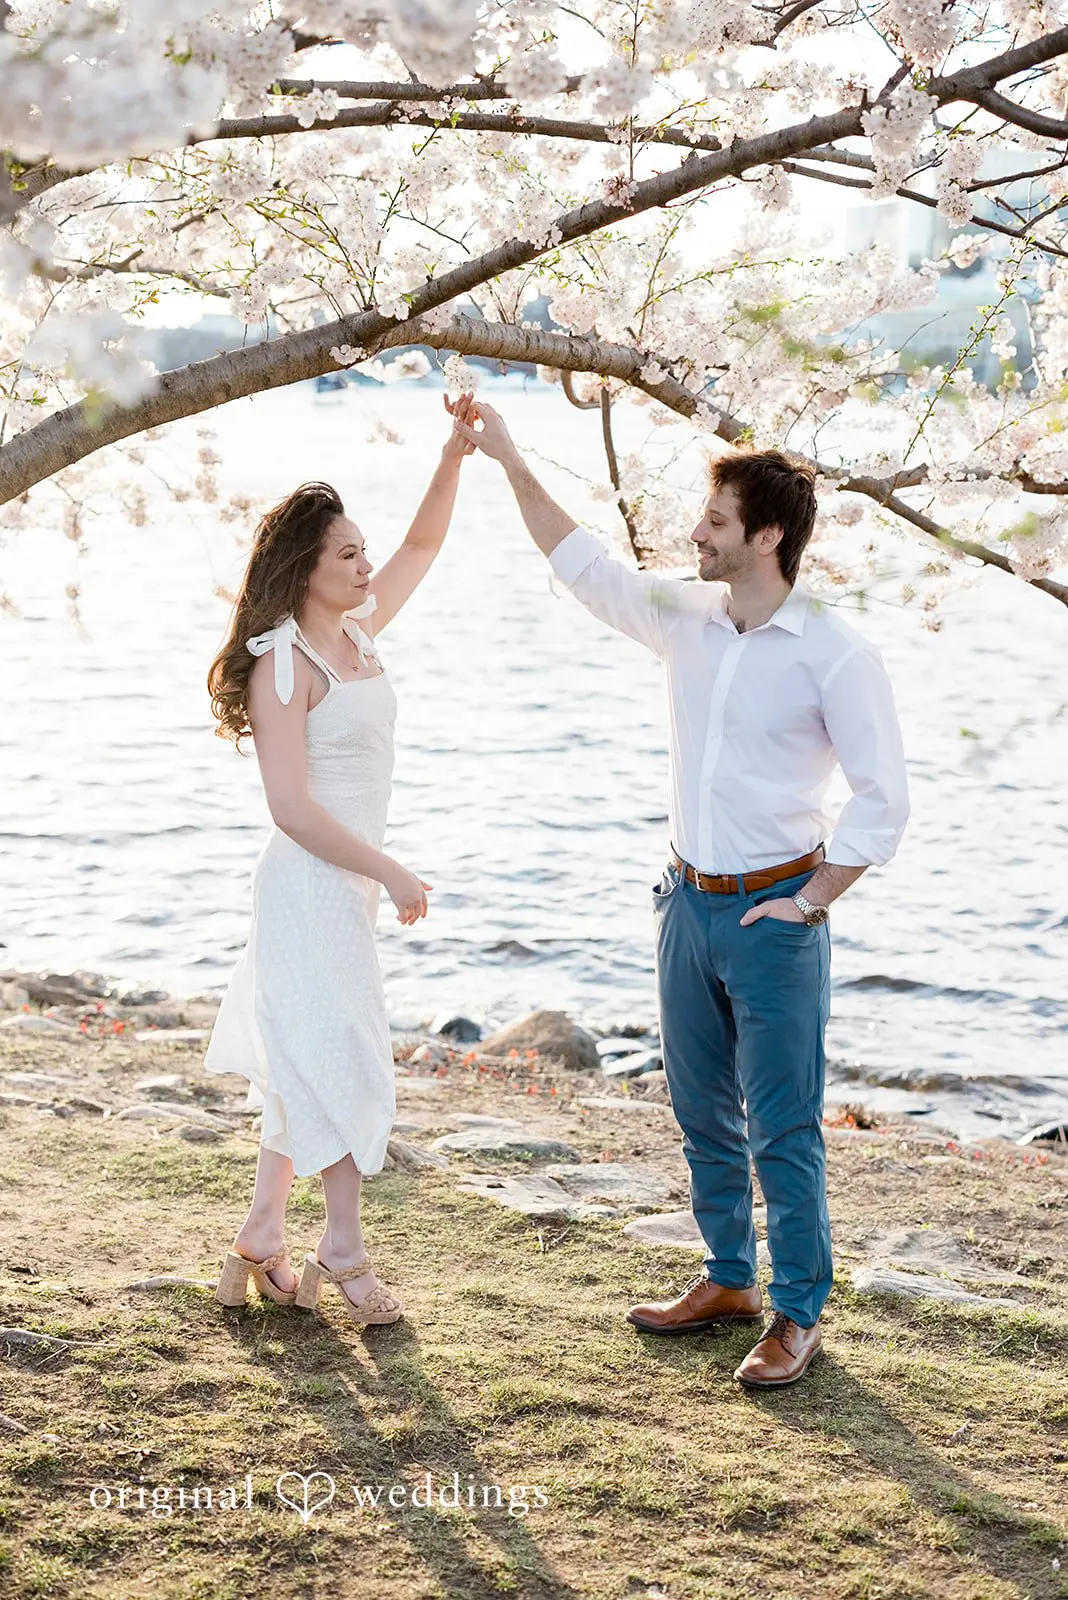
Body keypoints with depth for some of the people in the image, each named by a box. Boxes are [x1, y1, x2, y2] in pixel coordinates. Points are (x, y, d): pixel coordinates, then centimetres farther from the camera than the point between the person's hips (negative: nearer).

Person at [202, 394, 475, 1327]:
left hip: (348, 883, 9)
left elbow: (423, 546, 18)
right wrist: (392, 875, -19)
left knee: (307, 1066, 14)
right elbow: (290, 805, -21)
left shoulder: (357, 633, 6)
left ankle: (263, 1241, 25)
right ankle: (345, 1252, 11)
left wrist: (456, 453, 6)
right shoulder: (283, 665, -16)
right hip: (309, 885, -9)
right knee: (341, 1060, -2)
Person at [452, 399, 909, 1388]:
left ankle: (799, 1314, 14)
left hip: (772, 912, -6)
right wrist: (510, 463, 11)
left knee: (784, 1128, 0)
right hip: (690, 900, 6)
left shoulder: (835, 655, -14)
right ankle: (729, 1280, 32)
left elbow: (884, 799, -11)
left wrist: (806, 902, -11)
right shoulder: (685, 617, 3)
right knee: (703, 1111, 16)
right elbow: (586, 565, 13)